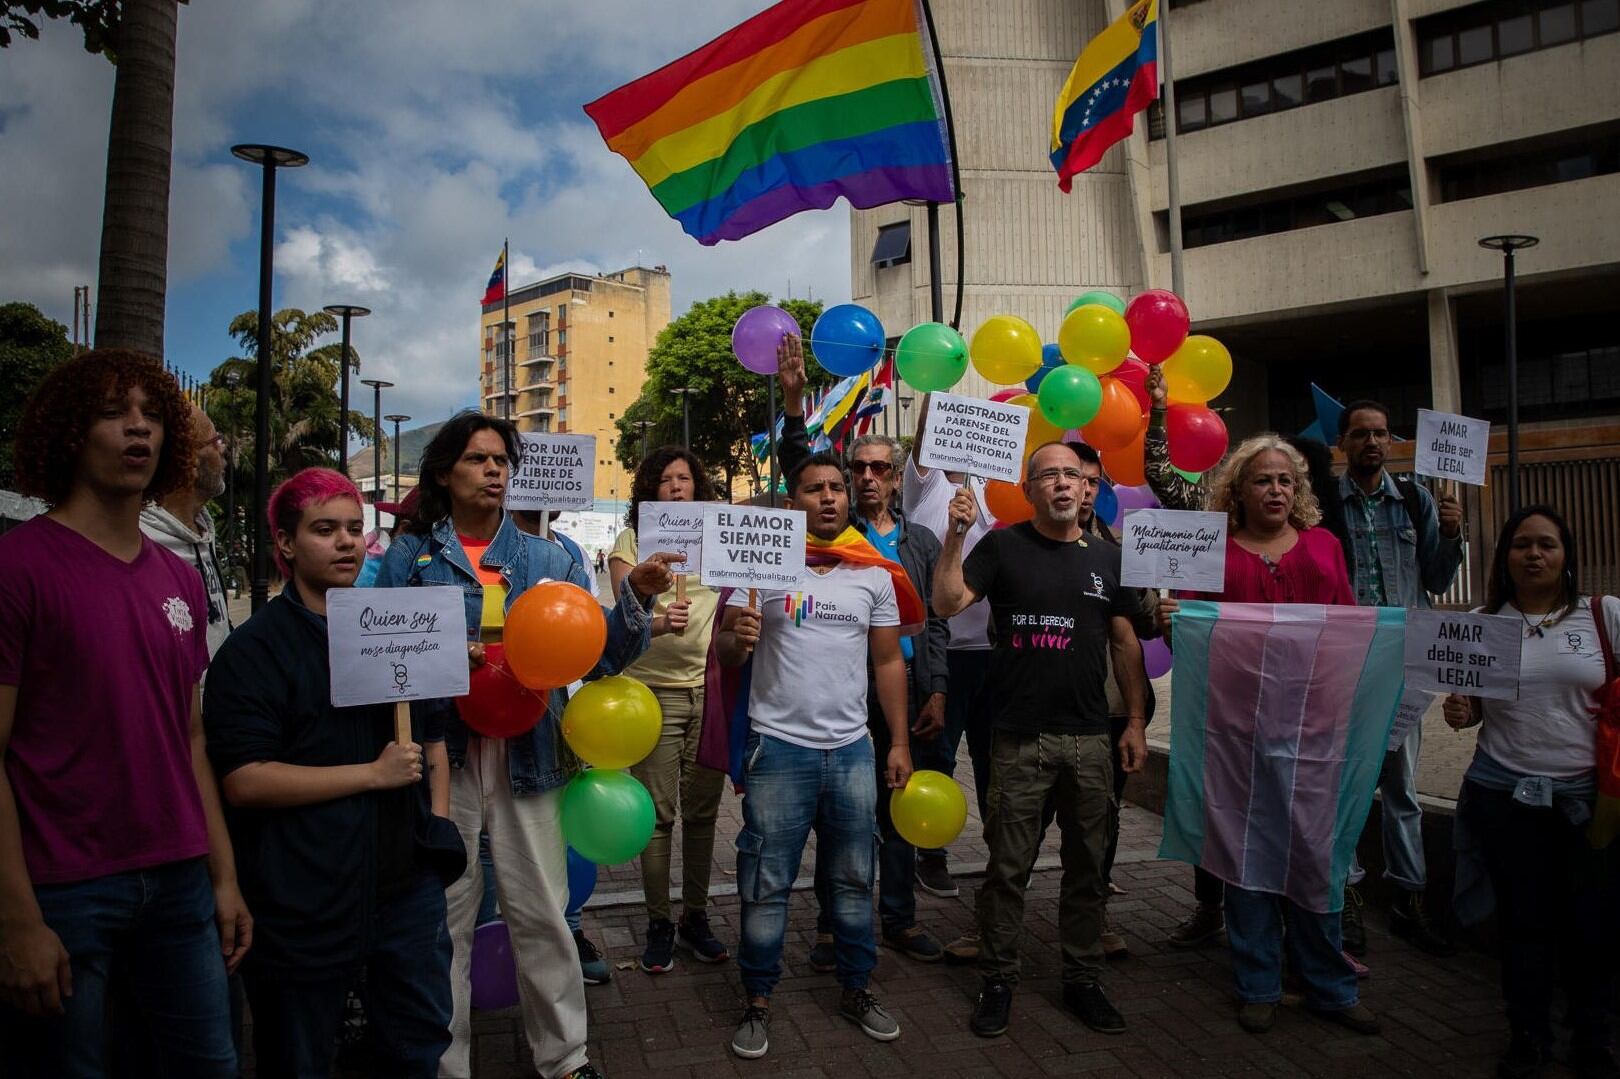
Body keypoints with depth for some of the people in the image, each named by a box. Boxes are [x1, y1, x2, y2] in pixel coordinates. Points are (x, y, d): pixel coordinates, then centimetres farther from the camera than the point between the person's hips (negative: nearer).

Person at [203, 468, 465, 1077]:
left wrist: (438, 822, 7)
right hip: (304, 898, -5)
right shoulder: (255, 648, -9)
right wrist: (373, 774, -19)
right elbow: (244, 780, -18)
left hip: (408, 881, 5)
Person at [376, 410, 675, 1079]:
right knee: (443, 919, 9)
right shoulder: (409, 558, 4)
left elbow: (597, 653, 2)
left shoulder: (548, 560, 8)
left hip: (528, 754, 1)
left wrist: (635, 596, -14)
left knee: (542, 914, 7)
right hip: (441, 756, -1)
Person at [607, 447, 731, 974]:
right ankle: (658, 925, 15)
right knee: (658, 813, 1)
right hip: (654, 691, -3)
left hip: (711, 688, 3)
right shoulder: (631, 541, 0)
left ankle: (695, 916, 23)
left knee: (702, 811, 9)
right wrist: (658, 622, -31)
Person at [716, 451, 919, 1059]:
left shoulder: (875, 573, 6)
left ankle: (856, 991, 31)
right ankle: (758, 1003, 22)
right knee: (767, 887, 5)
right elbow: (724, 655, -2)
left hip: (852, 749, 3)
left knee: (854, 881, 15)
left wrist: (900, 743, 6)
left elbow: (888, 662, 10)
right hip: (779, 749, -3)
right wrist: (736, 638, -26)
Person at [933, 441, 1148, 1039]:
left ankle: (1082, 979, 29)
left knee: (1088, 865, 13)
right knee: (1008, 867, 5)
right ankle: (998, 982, 21)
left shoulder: (1106, 557, 9)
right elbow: (947, 603, -12)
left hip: (1091, 739, 3)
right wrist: (955, 535, -21)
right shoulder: (1003, 546, -1)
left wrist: (1136, 722, 7)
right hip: (1019, 737, -3)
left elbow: (1125, 642, 12)